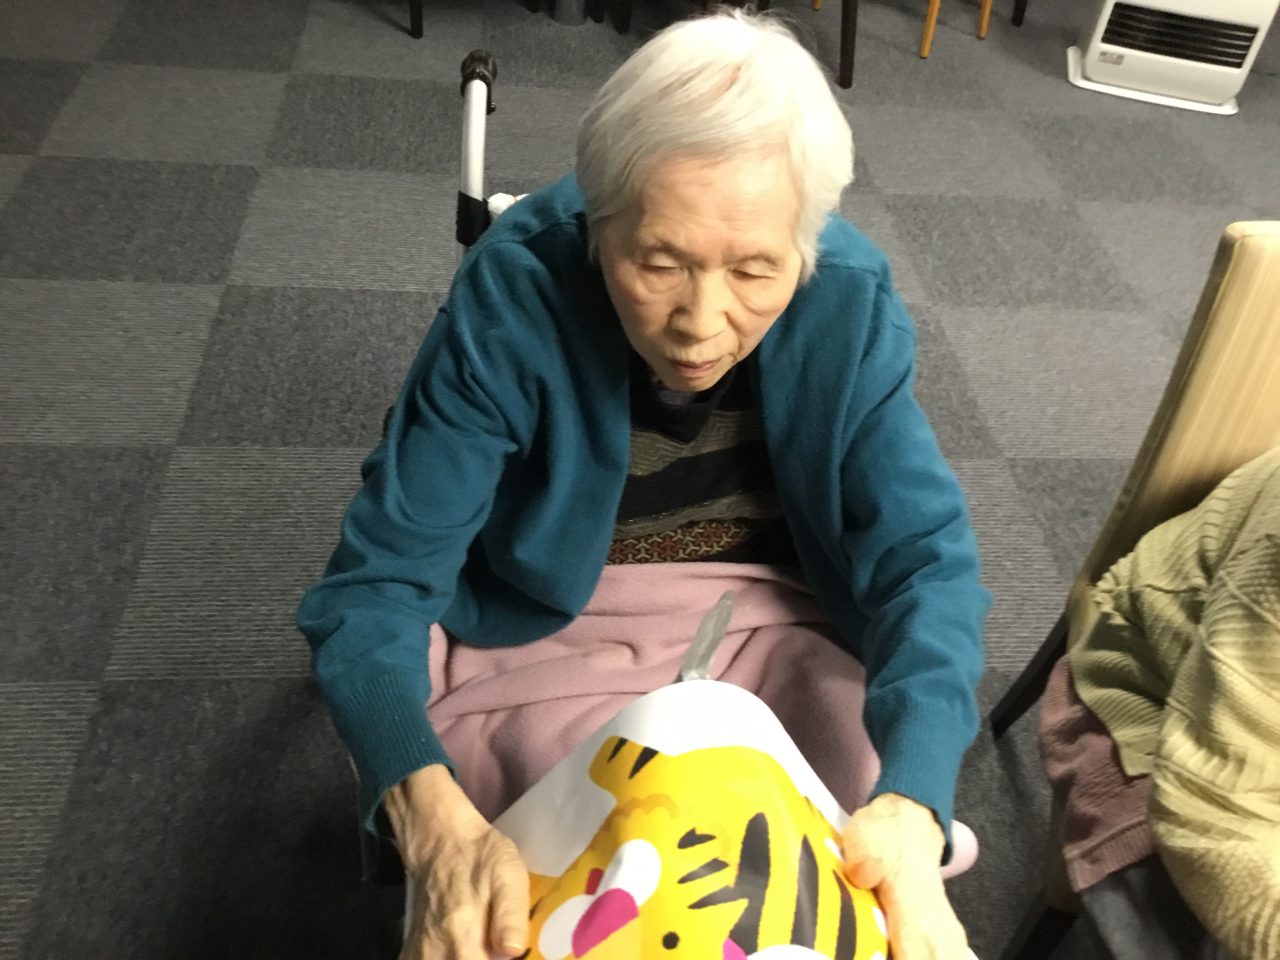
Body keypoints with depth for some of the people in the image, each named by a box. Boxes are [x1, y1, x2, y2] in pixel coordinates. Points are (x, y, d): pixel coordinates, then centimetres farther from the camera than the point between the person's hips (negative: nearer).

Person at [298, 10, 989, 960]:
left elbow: (926, 555, -18)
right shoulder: (515, 294, -26)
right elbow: (379, 582, -25)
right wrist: (437, 823, -44)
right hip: (548, 628, -2)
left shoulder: (848, 298, -19)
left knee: (881, 858, -11)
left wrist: (911, 808, -37)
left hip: (777, 616, 3)